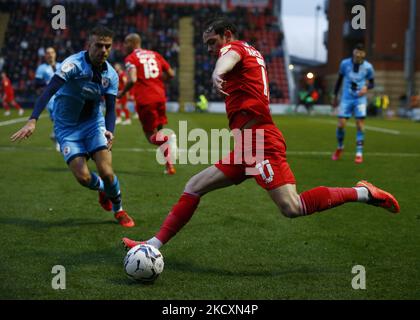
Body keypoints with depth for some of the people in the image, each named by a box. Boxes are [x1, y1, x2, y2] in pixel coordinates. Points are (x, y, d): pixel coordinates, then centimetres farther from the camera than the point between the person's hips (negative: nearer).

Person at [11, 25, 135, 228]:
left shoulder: (111, 74, -5)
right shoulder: (74, 64, -22)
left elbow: (110, 108, -3)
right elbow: (49, 91, -32)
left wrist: (109, 131, -24)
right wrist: (32, 121, -44)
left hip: (94, 123, 3)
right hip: (67, 127, -3)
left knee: (105, 171, -15)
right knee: (82, 177, -15)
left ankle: (119, 210, 13)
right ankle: (103, 189, 23)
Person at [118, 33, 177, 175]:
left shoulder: (131, 58, -2)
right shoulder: (155, 55, 15)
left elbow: (132, 80, -17)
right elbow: (171, 74, 15)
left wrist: (122, 93, -1)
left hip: (145, 100, -5)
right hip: (160, 97, 5)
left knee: (151, 136, 4)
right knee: (158, 132, 18)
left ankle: (169, 138, -28)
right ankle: (169, 165, 12)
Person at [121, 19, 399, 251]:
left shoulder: (235, 47, 0)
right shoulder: (255, 54, 26)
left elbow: (229, 57, -26)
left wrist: (218, 72, -49)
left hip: (259, 139, -10)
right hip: (246, 147, 10)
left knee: (292, 207, -21)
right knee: (194, 187, 10)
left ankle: (363, 193, -10)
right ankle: (154, 245, 11)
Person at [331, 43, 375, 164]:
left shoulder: (368, 67, -4)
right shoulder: (345, 63, -2)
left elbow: (372, 83, 9)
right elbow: (339, 79, 12)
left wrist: (366, 87, -15)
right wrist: (335, 96, 15)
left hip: (360, 99, -1)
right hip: (346, 98, 1)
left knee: (360, 125, -8)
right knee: (341, 125, -5)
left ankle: (359, 153, -1)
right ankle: (340, 148, 21)